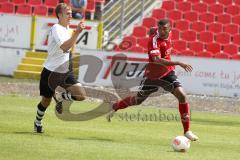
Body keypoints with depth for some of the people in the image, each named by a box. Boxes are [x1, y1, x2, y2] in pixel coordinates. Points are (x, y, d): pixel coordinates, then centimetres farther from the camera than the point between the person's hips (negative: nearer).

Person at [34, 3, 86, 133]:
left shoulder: (66, 28, 8)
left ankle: (60, 97, 12)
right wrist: (77, 32, -41)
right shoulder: (56, 29, -18)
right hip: (51, 72, -6)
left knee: (81, 95, -14)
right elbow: (64, 47, -35)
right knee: (46, 100, 10)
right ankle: (37, 122, 37)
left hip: (65, 72, 6)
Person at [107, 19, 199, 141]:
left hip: (167, 72, 5)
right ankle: (115, 107, 44)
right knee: (137, 100, 13)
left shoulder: (169, 33, -6)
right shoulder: (154, 40, -28)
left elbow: (151, 31, 17)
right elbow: (157, 60, -43)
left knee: (182, 96, -15)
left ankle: (186, 131, -8)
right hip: (152, 75, -5)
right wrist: (178, 63, -50)